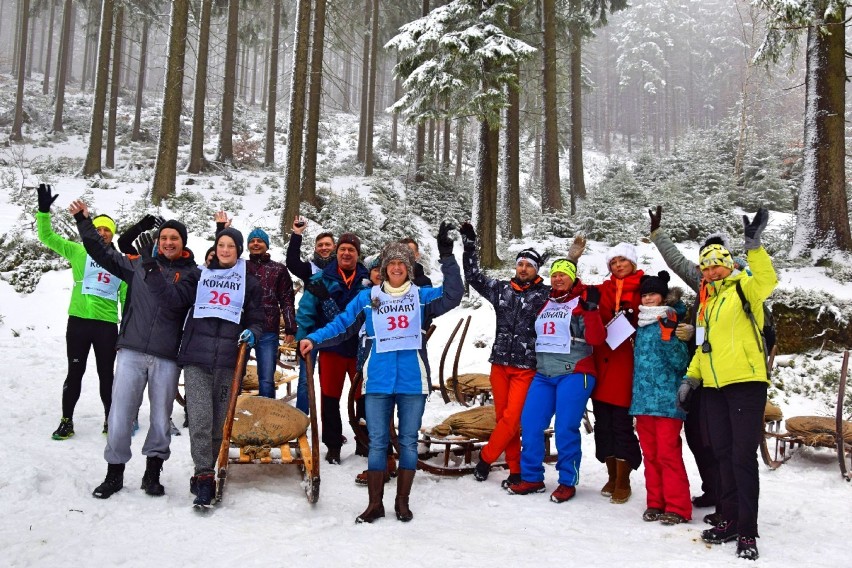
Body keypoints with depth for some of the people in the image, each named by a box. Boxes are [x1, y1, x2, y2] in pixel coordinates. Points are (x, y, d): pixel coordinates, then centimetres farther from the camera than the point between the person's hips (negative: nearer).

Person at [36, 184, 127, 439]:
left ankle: (110, 420, 20)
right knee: (75, 372, 6)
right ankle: (66, 421, 17)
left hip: (107, 325, 1)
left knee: (106, 374, 8)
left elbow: (126, 296, 9)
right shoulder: (78, 252, 5)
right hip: (78, 321, 0)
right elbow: (47, 237, 1)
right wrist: (44, 211, -12)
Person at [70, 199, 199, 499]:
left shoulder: (193, 274, 6)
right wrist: (83, 220, 12)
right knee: (120, 414, 2)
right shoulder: (140, 264, 10)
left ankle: (153, 472, 25)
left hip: (167, 358, -1)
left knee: (161, 417, 8)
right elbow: (102, 253, 14)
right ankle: (114, 473, 18)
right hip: (131, 351, 1)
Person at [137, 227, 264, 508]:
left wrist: (252, 333, -7)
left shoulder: (250, 283, 12)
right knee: (200, 419, -12)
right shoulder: (200, 276, 12)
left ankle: (203, 475, 18)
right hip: (196, 359, -1)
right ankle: (204, 478, -8)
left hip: (229, 362, 1)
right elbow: (171, 298, -1)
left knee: (219, 422, 4)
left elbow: (258, 319, 15)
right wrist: (151, 267, -10)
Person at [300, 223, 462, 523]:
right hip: (378, 381, 0)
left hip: (413, 381, 0)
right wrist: (314, 339, -9)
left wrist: (447, 258, -18)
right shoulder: (368, 298, 7)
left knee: (408, 441, 7)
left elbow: (452, 295, -10)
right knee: (377, 442, 4)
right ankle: (375, 503, 15)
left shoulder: (422, 296, 6)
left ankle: (402, 502, 20)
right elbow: (342, 325, 5)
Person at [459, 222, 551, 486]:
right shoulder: (502, 289, 10)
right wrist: (469, 245, 12)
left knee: (512, 418, -8)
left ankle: (485, 456, 12)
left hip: (526, 367, -4)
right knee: (503, 417, 7)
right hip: (500, 364, 4)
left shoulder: (546, 294, 0)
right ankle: (515, 470, 18)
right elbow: (473, 277, 16)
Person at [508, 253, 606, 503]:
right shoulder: (545, 304, 17)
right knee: (530, 424, 0)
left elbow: (596, 338, -13)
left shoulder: (581, 302, -1)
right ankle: (531, 478, 12)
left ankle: (567, 482, 7)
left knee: (566, 428, -7)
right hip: (543, 374, 6)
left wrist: (591, 309, -21)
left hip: (574, 374, -6)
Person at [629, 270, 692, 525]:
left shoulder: (671, 322, -4)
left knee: (668, 454, -7)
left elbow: (681, 361, -13)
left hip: (667, 399, -7)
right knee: (650, 454, 10)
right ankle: (656, 503, 19)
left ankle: (677, 507, 0)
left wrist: (667, 335, -23)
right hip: (643, 398, 7)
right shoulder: (643, 325, 15)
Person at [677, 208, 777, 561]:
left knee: (743, 456, -5)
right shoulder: (707, 301, 19)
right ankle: (729, 520, 24)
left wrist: (753, 245, -37)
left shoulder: (744, 287, -2)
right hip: (715, 387, 7)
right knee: (723, 454, 13)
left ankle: (747, 531, 3)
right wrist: (691, 377, 16)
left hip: (746, 384, -7)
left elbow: (768, 279, -25)